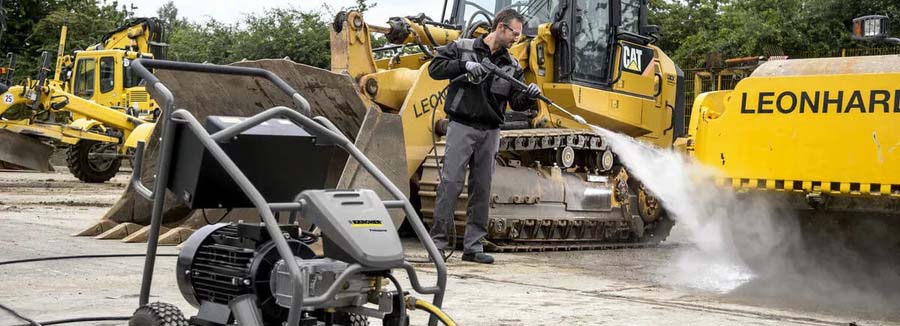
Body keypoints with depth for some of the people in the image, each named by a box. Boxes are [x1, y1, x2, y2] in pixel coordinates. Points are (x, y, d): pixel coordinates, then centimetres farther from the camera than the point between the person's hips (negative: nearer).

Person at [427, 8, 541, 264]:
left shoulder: (512, 66, 12)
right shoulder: (462, 48, 3)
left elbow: (516, 102, 6)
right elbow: (435, 68, -3)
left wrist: (528, 97, -16)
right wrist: (465, 65, -16)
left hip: (490, 132, 4)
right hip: (462, 126, -4)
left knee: (482, 188, 5)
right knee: (451, 182, -8)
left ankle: (473, 246, 11)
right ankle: (438, 241, -1)